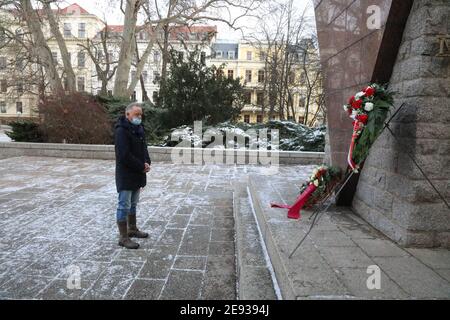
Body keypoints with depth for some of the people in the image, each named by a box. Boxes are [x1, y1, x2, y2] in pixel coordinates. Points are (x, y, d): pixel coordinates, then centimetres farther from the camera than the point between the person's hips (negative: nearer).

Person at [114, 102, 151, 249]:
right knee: (124, 206, -1)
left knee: (133, 204, 20)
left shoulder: (139, 129, 10)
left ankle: (132, 229, 34)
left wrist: (147, 162, -4)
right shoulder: (121, 130, -18)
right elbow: (124, 155, -24)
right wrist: (142, 167, -18)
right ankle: (123, 237, 8)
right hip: (125, 175, -9)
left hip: (137, 174, 9)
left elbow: (143, 148, 15)